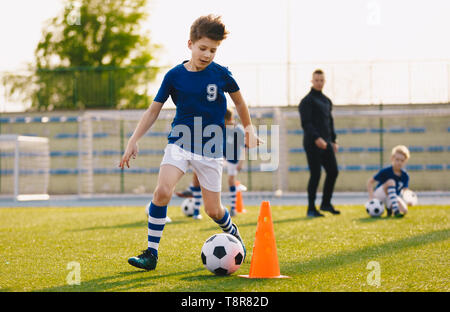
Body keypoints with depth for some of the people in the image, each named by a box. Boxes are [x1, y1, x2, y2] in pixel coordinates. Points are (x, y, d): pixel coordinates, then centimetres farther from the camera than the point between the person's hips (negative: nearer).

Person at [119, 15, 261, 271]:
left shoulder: (221, 74, -4)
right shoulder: (175, 75, -4)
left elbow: (239, 101, 14)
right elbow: (154, 109, 3)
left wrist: (249, 130, 23)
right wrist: (134, 140, -3)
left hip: (211, 148, 0)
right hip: (180, 142, 0)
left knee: (213, 210, 4)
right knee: (163, 191, -24)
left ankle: (233, 232, 39)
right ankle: (151, 254, -15)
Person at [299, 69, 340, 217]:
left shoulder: (327, 101, 19)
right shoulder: (307, 101, -5)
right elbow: (305, 123, -14)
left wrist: (334, 140, 17)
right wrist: (316, 138, -24)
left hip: (326, 143, 8)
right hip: (313, 143, -8)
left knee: (333, 172, 4)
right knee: (315, 175, -7)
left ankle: (326, 203, 17)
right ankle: (311, 209, 0)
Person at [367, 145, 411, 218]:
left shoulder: (405, 176, -3)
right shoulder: (385, 171, -14)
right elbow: (370, 182, -10)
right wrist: (371, 196, -22)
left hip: (394, 198, 3)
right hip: (379, 196, -3)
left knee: (404, 210, -28)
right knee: (391, 182, -33)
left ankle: (389, 208, 5)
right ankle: (396, 211, -38)